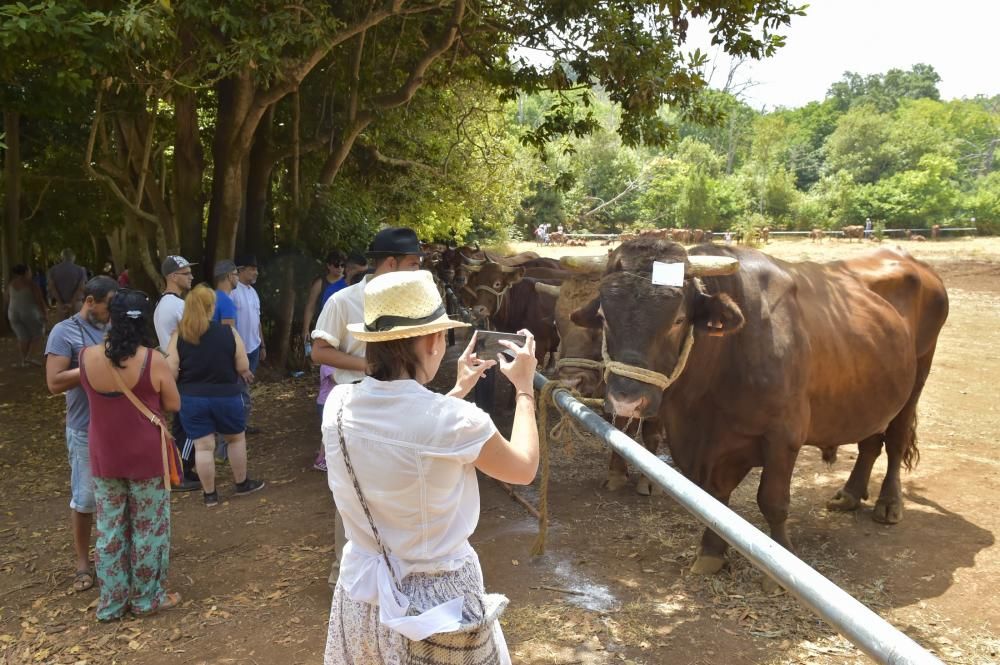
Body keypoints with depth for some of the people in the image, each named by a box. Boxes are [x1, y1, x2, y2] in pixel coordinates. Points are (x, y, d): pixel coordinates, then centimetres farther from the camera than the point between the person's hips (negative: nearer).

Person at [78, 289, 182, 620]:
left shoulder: (87, 357, -9)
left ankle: (111, 602, 26)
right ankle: (146, 598, 24)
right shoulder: (154, 361, -18)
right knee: (148, 528, 12)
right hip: (147, 457, -3)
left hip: (105, 457, 3)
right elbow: (173, 405, -7)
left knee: (109, 528, 15)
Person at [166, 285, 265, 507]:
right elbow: (243, 367, -8)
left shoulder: (178, 335, -7)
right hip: (226, 396, -1)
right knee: (236, 438, 20)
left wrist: (190, 376, 12)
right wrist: (245, 374, 14)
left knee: (203, 446, 8)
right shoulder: (229, 332, -10)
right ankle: (242, 484, 32)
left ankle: (209, 494, 18)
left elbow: (171, 372, -8)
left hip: (192, 399, 1)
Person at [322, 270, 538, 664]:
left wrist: (457, 392, 18)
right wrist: (524, 390, 6)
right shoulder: (454, 420, -26)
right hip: (438, 600, -4)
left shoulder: (339, 406, -11)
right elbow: (524, 469, -6)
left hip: (363, 595, 5)